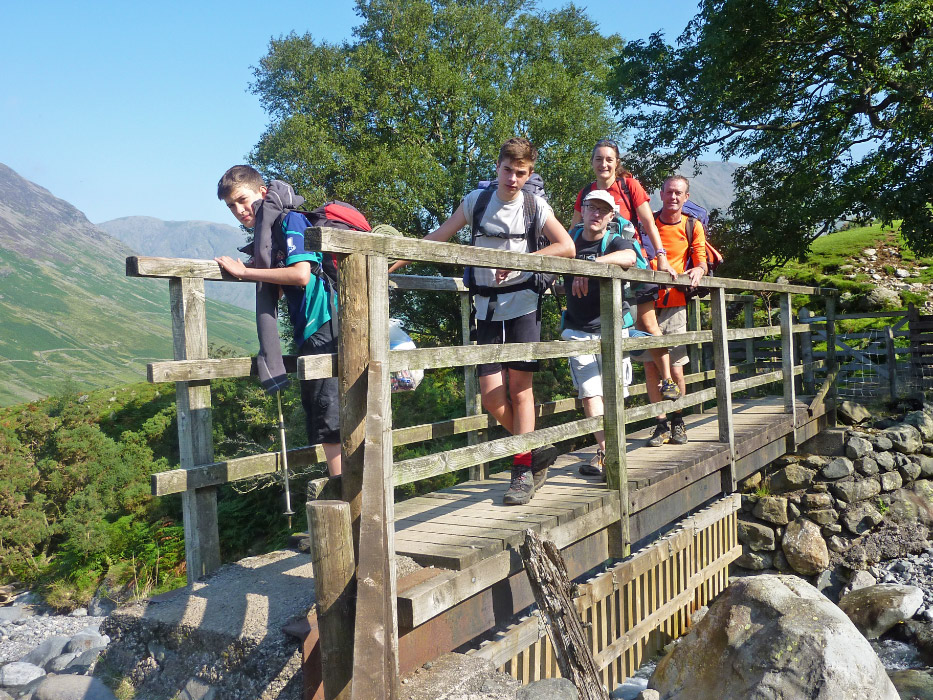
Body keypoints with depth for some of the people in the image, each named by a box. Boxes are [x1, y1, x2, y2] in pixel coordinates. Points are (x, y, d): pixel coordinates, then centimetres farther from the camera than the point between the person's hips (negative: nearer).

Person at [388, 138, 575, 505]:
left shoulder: (535, 206, 0)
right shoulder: (477, 200, 6)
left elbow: (566, 247, -9)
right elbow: (437, 237, 10)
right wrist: (392, 264, 4)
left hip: (523, 305, -2)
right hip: (488, 308, 3)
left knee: (519, 387, -5)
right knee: (491, 394, -3)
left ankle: (523, 470, 5)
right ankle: (538, 450, 19)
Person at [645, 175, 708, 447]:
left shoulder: (693, 226, 9)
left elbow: (701, 261, 6)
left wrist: (698, 270, -17)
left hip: (674, 304, -1)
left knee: (675, 367, -4)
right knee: (650, 365, -1)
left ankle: (677, 421, 13)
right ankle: (661, 424, 7)